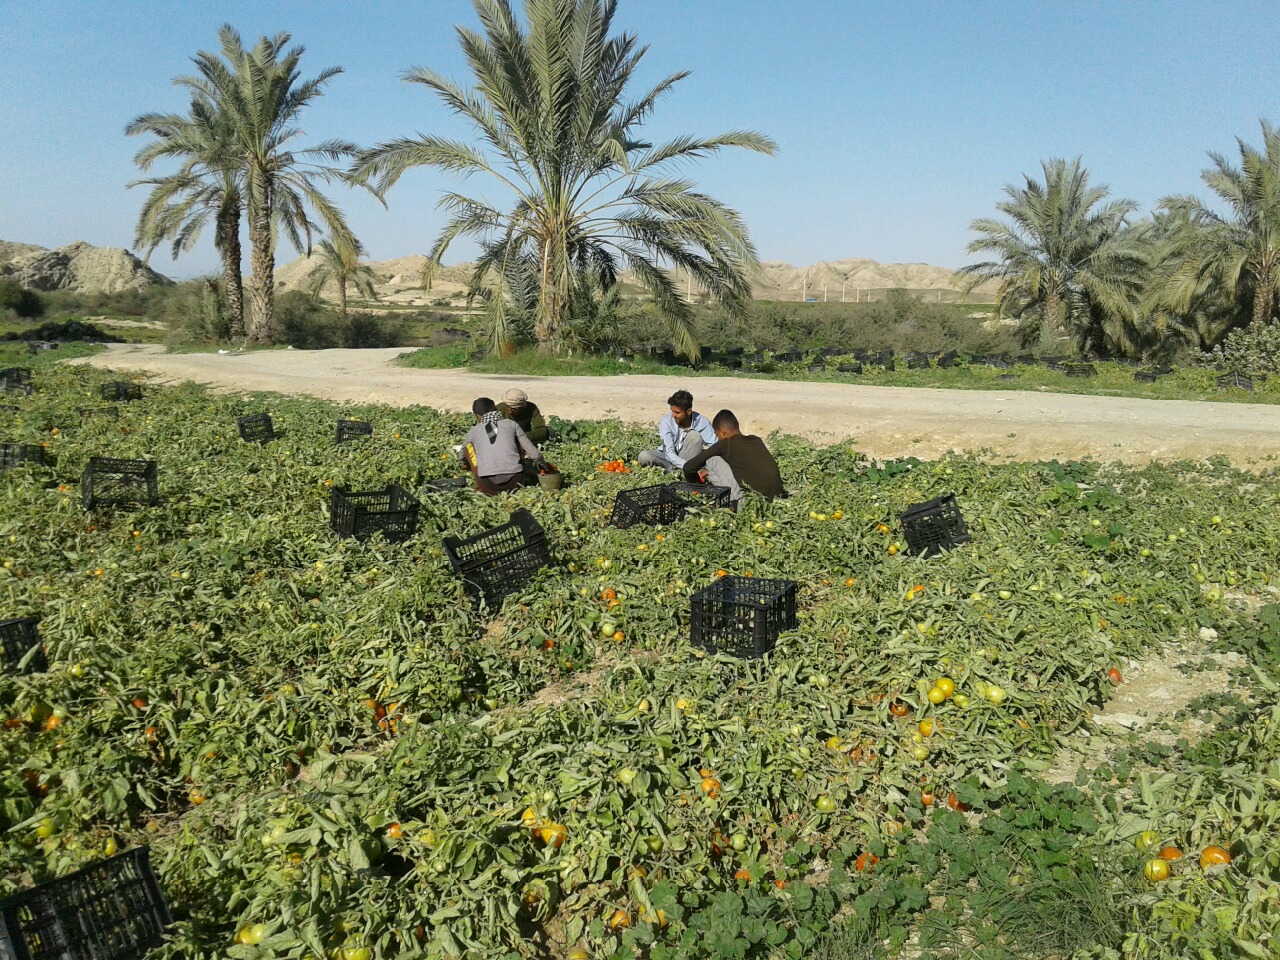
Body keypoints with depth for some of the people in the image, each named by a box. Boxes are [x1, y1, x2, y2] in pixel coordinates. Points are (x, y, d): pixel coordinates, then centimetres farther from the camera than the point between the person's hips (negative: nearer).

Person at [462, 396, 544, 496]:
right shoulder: (511, 424, 13)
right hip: (513, 482, 0)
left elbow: (462, 457, 35)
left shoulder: (474, 431, 16)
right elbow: (532, 452, 14)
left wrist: (467, 465, 58)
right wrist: (541, 463, 36)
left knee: (469, 446, 23)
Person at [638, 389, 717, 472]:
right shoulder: (666, 421, -20)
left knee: (694, 435, -28)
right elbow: (669, 453, -25)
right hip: (669, 458, 0)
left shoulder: (702, 422, -18)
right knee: (644, 456, -28)